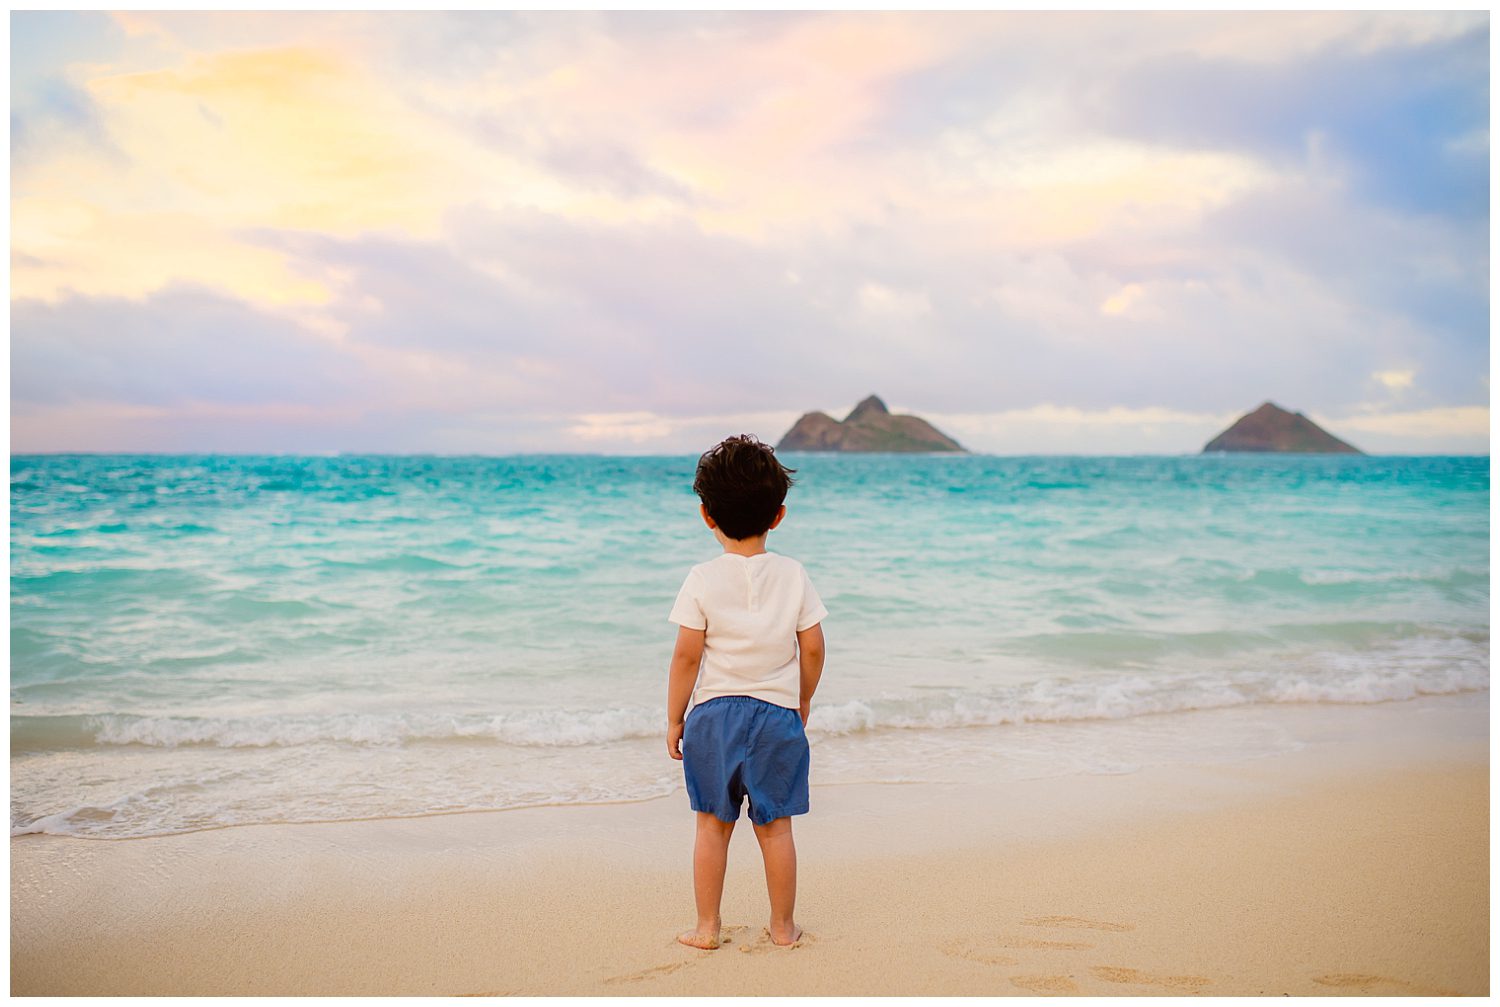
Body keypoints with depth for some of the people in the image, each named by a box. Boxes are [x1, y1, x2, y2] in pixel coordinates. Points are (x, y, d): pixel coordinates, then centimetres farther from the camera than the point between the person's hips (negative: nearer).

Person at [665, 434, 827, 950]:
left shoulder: (703, 579, -8)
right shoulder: (792, 574, -2)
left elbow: (686, 656, -8)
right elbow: (813, 648, 1)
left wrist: (674, 719, 2)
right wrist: (803, 701, 16)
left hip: (714, 714, -1)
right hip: (778, 714, 1)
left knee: (713, 824, 10)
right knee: (775, 827, 10)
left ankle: (707, 927, 18)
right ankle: (783, 926, 21)